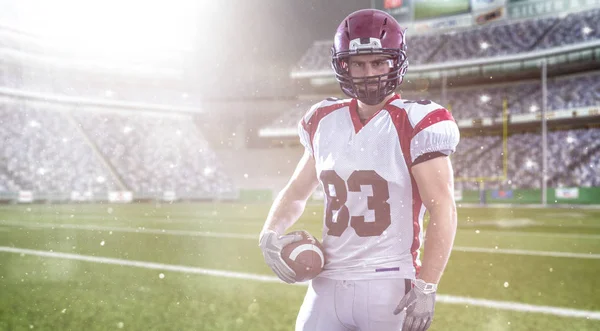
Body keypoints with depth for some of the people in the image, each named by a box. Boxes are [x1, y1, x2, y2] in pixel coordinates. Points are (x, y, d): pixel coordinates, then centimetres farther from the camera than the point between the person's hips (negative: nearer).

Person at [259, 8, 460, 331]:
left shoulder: (414, 125, -8)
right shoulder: (325, 122, 7)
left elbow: (443, 210, -11)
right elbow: (296, 192, 19)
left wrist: (427, 286, -16)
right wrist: (271, 233, 1)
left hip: (390, 287, -4)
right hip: (328, 284, 5)